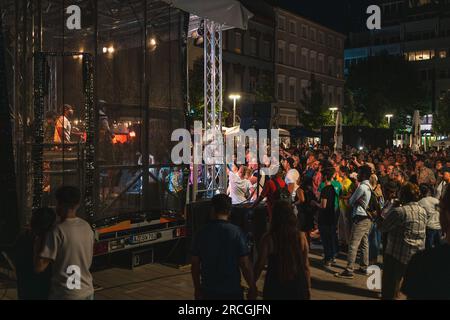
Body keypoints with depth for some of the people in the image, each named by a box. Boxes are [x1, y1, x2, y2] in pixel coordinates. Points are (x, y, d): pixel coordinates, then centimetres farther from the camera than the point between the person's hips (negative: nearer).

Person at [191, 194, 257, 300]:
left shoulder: (202, 233, -3)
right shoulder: (236, 232, -12)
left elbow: (195, 264, 2)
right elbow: (245, 264, -13)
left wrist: (197, 288, 14)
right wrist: (252, 287, 0)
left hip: (208, 291, 3)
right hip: (232, 290, -3)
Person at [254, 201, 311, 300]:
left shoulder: (268, 238, -16)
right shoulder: (301, 236, -10)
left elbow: (260, 265, -10)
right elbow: (305, 265, -4)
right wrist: (308, 287, 9)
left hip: (275, 288, -2)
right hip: (297, 286, 2)